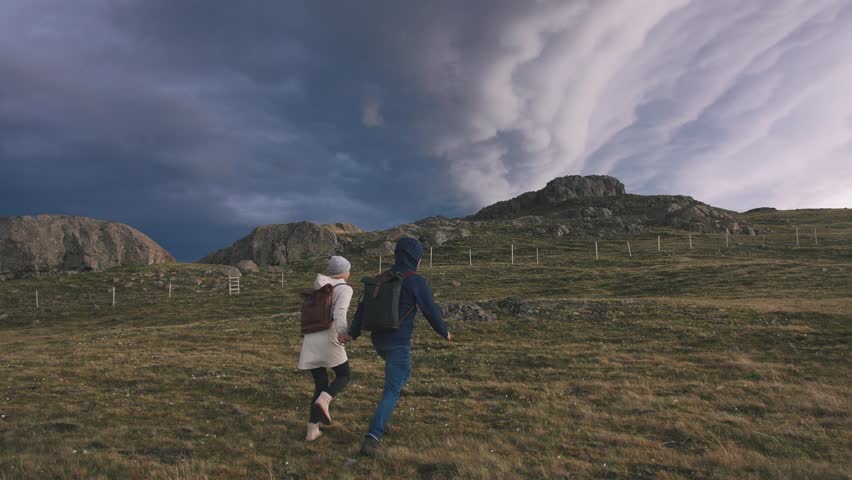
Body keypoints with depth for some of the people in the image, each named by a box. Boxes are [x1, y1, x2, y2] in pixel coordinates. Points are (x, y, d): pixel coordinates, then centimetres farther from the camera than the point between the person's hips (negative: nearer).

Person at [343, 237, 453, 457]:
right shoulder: (417, 281, -10)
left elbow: (363, 307, 5)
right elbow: (431, 310, -6)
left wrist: (352, 334, 2)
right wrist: (444, 332, 11)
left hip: (379, 341, 7)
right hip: (399, 343, -7)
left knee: (402, 372, 34)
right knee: (392, 393, -3)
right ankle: (371, 439, -15)